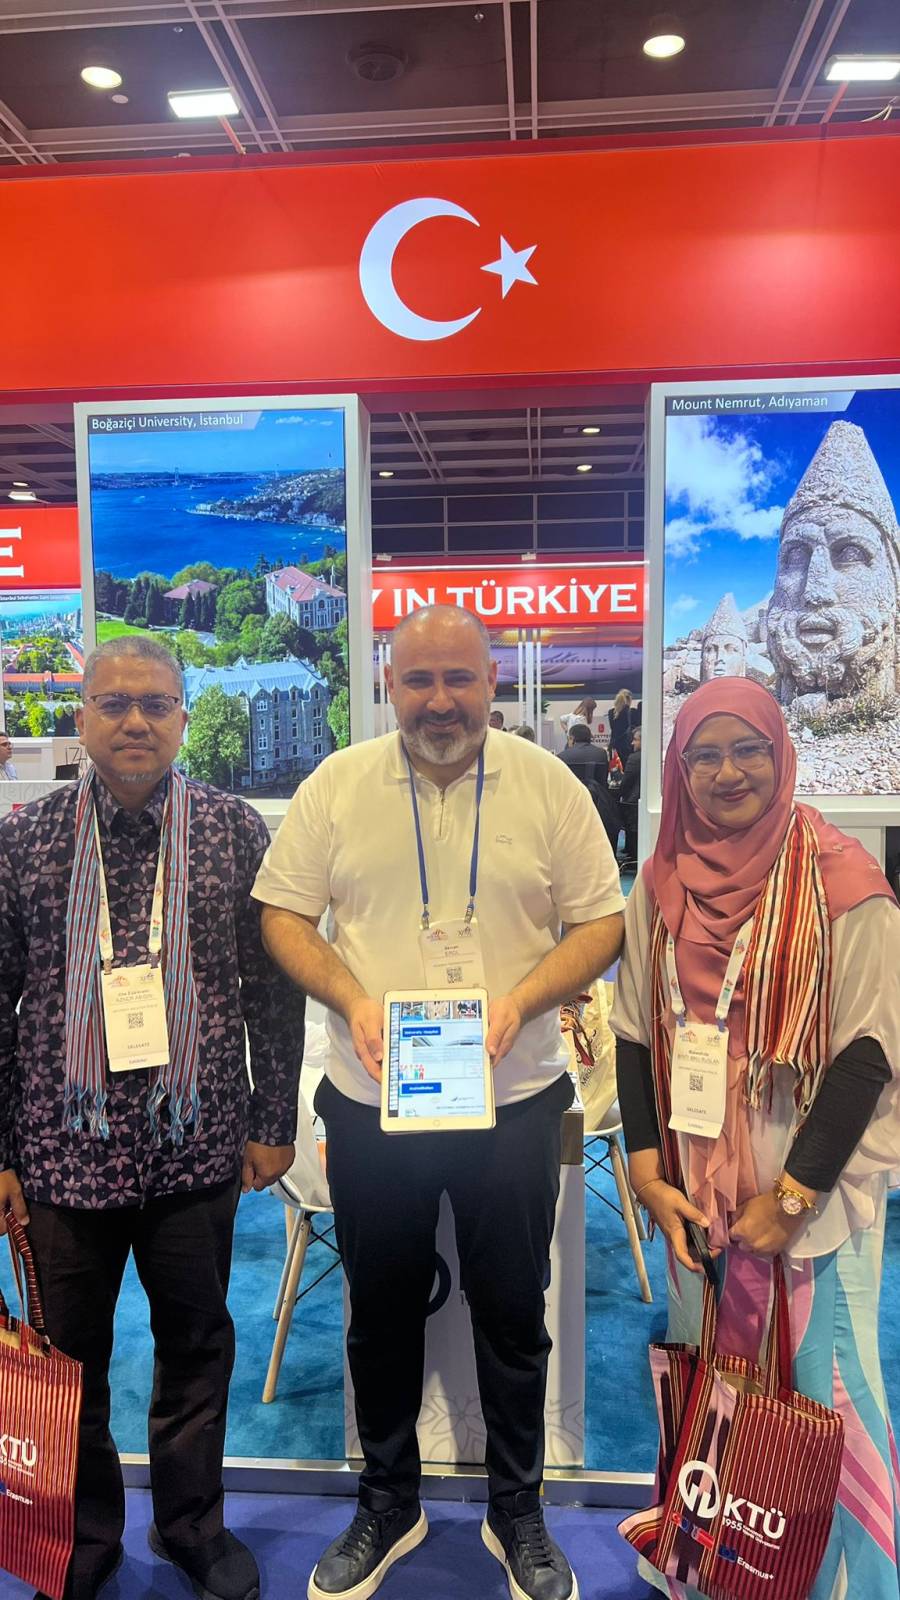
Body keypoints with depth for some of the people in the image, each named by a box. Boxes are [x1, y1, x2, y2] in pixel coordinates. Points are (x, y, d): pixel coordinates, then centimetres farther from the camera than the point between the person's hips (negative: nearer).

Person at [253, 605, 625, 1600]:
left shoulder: (548, 787, -3)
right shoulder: (336, 786, -2)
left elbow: (601, 921, -2)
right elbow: (283, 913, 0)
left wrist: (521, 1000, -17)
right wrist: (352, 1000, -15)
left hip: (513, 1101, 0)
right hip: (370, 1102, 1)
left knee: (513, 1315, 15)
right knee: (381, 1312, 18)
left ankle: (517, 1510, 40)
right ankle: (387, 1504, 42)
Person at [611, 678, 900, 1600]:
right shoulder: (663, 883, 1)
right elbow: (634, 1036, 3)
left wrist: (795, 1193, -14)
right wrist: (648, 1175, -4)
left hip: (813, 1189, -4)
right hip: (697, 1187, 4)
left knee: (823, 1388, 7)